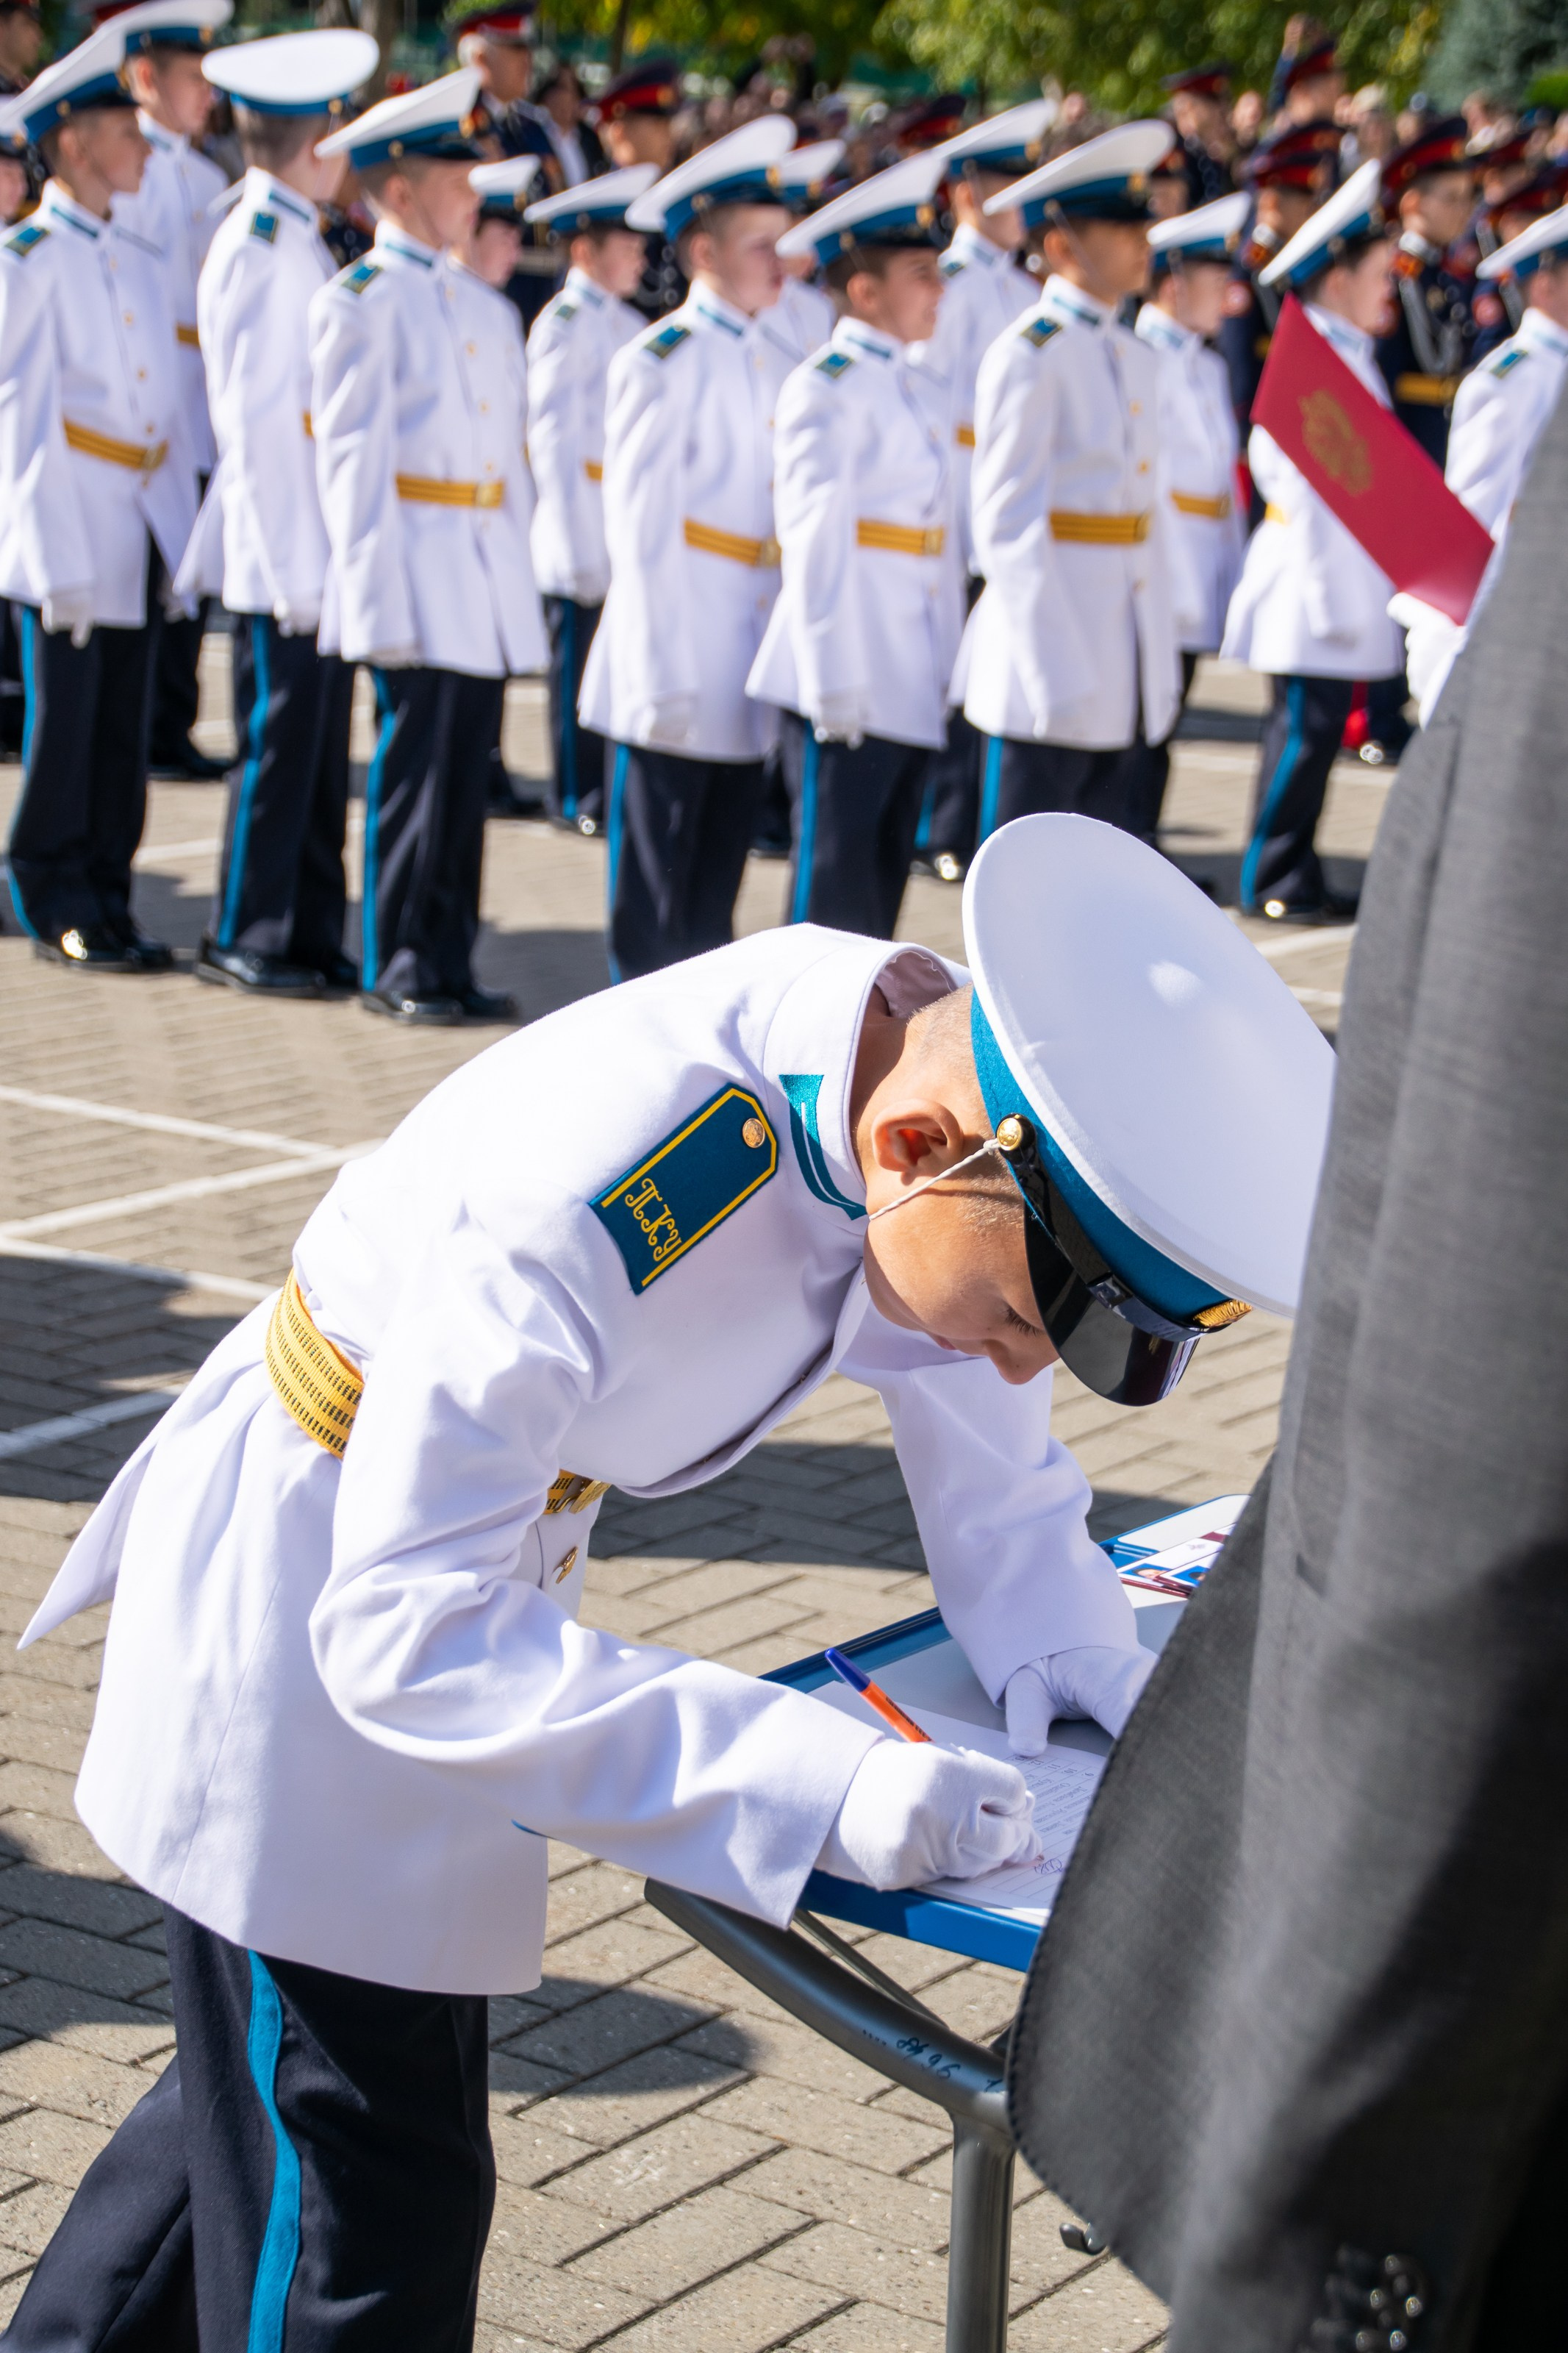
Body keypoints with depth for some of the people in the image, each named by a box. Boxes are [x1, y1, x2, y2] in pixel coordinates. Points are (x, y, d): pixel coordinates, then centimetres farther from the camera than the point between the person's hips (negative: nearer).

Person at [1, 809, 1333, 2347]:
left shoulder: (935, 1059, -18)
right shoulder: (574, 1218, -40)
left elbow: (963, 1386, 3)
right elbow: (405, 1634, -37)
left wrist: (1051, 1624, -11)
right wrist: (817, 1785, -41)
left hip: (470, 1543, 8)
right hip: (304, 1616, -8)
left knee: (274, 2069, 24)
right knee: (368, 2209, -3)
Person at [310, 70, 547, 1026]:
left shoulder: (491, 308, 17)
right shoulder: (362, 301, -4)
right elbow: (351, 452, -8)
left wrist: (519, 569, 14)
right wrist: (374, 583, -14)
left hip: (492, 573, 7)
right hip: (417, 567, -6)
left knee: (469, 767, 7)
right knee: (418, 761, -5)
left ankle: (450, 961, 12)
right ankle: (398, 965, 3)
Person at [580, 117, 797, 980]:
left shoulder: (777, 365, 12)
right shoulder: (658, 365, -9)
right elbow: (640, 533, -11)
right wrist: (660, 681, -14)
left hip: (749, 676, 7)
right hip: (681, 675, -7)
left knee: (716, 896, 12)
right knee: (653, 908, 0)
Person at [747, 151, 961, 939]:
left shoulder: (911, 387, 15)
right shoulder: (826, 386, -9)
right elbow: (814, 539, -13)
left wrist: (948, 662, 14)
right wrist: (833, 681, -17)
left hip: (912, 682, 8)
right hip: (852, 678, -8)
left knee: (883, 880, 12)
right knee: (836, 885, -5)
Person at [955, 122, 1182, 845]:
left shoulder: (1134, 358, 14)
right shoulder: (1028, 355, -10)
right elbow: (1008, 527, -14)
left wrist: (1161, 665, 13)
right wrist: (1055, 674, -18)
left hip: (1120, 671, 8)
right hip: (1052, 667, -8)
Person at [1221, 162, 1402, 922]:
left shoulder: (1350, 355, 14)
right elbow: (1307, 484, -17)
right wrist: (1328, 596, -19)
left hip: (1347, 572, 9)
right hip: (1316, 577, -9)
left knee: (1318, 728, 12)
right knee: (1306, 729, -5)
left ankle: (1298, 879, 18)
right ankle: (1273, 883, 2)